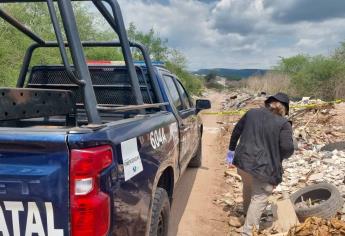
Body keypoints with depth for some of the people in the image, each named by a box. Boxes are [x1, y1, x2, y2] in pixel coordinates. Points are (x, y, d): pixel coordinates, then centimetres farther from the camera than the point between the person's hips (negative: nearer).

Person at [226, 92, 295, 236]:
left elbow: (236, 131, 14)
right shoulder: (284, 124, -8)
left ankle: (247, 212, 52)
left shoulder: (251, 113, 6)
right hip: (264, 166, -6)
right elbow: (288, 148, -16)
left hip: (243, 161, 6)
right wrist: (279, 157, 6)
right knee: (259, 198, 5)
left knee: (248, 188, 30)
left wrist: (231, 149, 26)